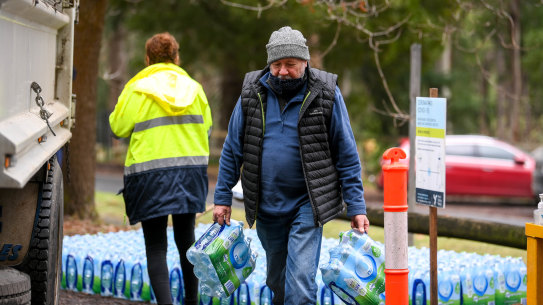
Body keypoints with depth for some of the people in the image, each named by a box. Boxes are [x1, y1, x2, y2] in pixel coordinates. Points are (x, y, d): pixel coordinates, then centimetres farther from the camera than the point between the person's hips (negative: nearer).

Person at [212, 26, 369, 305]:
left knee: (300, 282, -14)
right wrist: (222, 198, 5)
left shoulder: (326, 94, -6)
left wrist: (356, 207, -6)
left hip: (308, 203, -4)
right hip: (266, 206, 4)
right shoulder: (252, 93, 1)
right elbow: (232, 149, 8)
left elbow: (347, 154, -3)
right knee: (277, 280, 17)